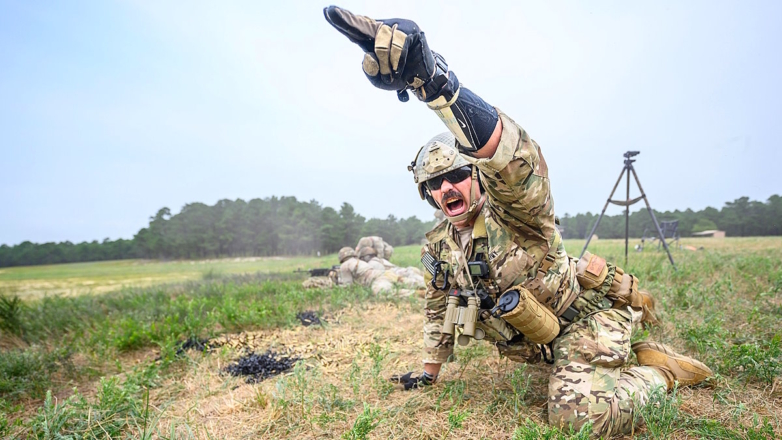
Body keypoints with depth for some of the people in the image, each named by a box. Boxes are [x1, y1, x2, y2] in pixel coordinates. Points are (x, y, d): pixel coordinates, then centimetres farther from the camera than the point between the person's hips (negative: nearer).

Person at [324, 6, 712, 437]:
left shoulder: (512, 213, -23)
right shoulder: (438, 247, 0)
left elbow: (517, 162, -48)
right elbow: (438, 309, 16)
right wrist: (429, 368, 18)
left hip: (586, 317, -8)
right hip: (540, 341, 8)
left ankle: (660, 369, 0)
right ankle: (630, 356, 44)